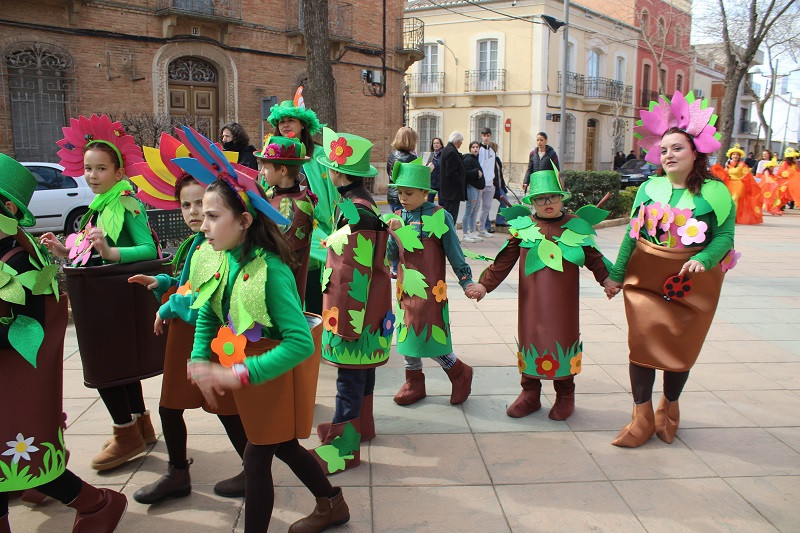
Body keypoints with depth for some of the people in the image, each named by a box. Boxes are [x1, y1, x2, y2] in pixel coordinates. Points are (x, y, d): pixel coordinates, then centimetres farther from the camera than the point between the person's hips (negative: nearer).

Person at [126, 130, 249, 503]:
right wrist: (161, 282, 2)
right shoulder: (193, 244, 10)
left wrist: (171, 306, -15)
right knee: (169, 405, 16)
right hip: (183, 335, 9)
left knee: (226, 407, 5)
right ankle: (177, 475, 35)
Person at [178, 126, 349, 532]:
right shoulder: (223, 261, -8)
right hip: (245, 363, 8)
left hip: (277, 368, -8)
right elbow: (207, 315, 5)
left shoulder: (270, 269, -30)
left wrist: (239, 374, -37)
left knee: (256, 460, 3)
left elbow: (301, 343, -35)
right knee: (284, 447, 23)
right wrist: (199, 361, -10)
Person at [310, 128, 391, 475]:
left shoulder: (355, 213, -23)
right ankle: (361, 424, 39)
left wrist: (347, 324, -21)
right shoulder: (358, 203, 9)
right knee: (361, 368, 22)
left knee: (350, 375, 0)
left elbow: (356, 274, -24)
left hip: (355, 308, -10)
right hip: (365, 307, 10)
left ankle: (343, 448, 12)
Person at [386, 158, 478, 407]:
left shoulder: (439, 216, -11)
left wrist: (466, 281, -6)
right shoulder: (398, 217, 4)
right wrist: (394, 233, -15)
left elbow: (454, 252, -6)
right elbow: (391, 255, 1)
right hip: (405, 290, 5)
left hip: (431, 290, -5)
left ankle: (460, 373, 26)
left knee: (432, 339, -1)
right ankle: (414, 383, 32)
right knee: (408, 336, 13)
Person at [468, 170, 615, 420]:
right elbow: (504, 260, 4)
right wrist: (485, 284, -1)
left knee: (564, 338, 8)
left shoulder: (576, 226, 4)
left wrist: (607, 278, -3)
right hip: (532, 299, 1)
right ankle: (530, 394, 24)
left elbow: (592, 257, 10)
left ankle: (565, 395, 25)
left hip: (563, 301, 0)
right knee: (531, 337, 8)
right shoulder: (523, 226, 3)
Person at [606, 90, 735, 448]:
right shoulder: (650, 188, 3)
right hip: (646, 278, 1)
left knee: (681, 348, 10)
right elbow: (632, 234, 7)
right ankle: (642, 418, 8)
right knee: (643, 342, -4)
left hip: (692, 283, -1)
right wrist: (616, 275, 8)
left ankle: (669, 407, 33)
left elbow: (725, 236, -6)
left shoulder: (715, 192, -3)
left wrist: (703, 260, -26)